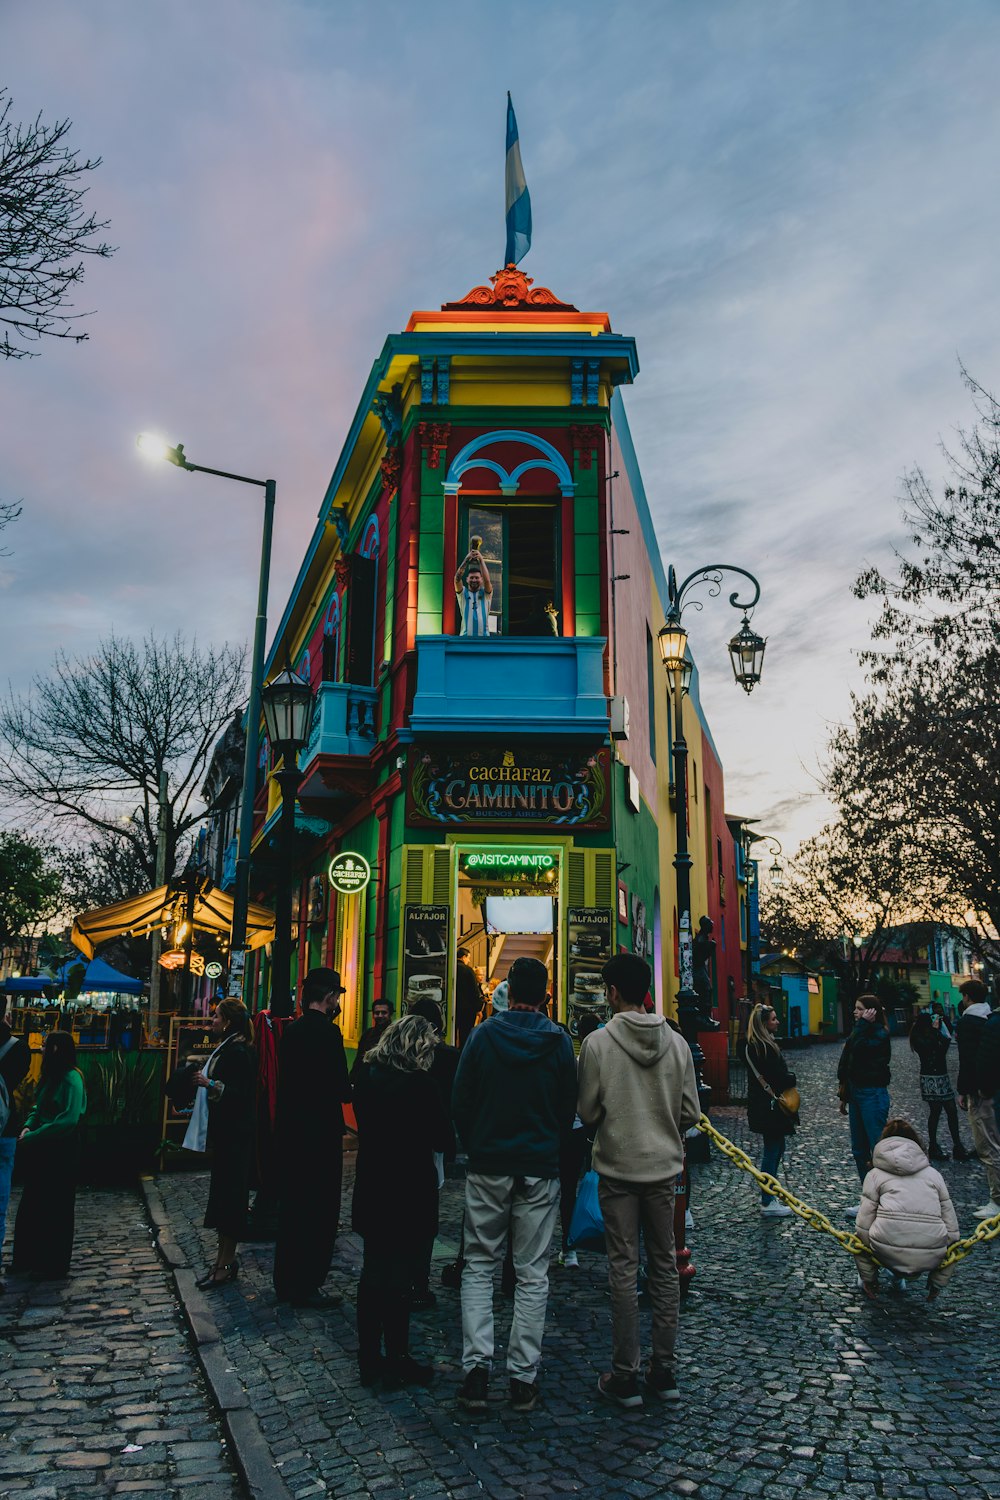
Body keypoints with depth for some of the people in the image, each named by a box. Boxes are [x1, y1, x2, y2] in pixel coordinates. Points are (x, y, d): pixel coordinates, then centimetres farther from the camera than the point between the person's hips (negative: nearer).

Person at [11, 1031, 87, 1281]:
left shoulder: (71, 1079, -20)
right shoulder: (50, 1077, 9)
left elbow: (68, 1120, -26)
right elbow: (38, 1108, 17)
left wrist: (32, 1138, -21)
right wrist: (28, 1126, -4)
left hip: (60, 1156, -9)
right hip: (42, 1153, 9)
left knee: (55, 1211, 4)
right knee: (31, 1207, 17)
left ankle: (55, 1266, 17)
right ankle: (28, 1258, 32)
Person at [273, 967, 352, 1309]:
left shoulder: (292, 1030, 7)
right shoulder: (327, 1032, -18)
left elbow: (289, 1080, 12)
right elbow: (340, 1088, -20)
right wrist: (349, 1089, 2)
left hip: (290, 1128, 8)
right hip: (320, 1132, -8)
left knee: (292, 1206, 17)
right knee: (320, 1211, 2)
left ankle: (286, 1281, 26)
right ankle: (307, 1286, 7)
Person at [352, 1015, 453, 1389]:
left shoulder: (367, 1077, 0)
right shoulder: (421, 1084, -18)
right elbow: (443, 1138, -10)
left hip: (371, 1188, 6)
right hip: (410, 1191, -6)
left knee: (373, 1271, 14)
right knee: (399, 1277, 4)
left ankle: (369, 1359, 23)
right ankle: (397, 1363, 14)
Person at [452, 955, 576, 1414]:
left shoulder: (483, 1034, -5)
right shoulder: (559, 1042, -4)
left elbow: (459, 1100, 0)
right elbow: (569, 1106, 4)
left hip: (488, 1167, 0)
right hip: (539, 1169, 0)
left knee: (478, 1266, 10)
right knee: (532, 1274, 7)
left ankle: (476, 1368, 3)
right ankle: (523, 1376, 9)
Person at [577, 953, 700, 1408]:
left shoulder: (598, 1042, -12)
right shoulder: (677, 1042, -2)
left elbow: (587, 1111, -7)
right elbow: (691, 1113, 2)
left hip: (618, 1169, -3)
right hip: (664, 1166, 3)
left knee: (624, 1268, 4)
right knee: (664, 1265, 12)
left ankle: (625, 1375, 10)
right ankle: (664, 1370, 19)